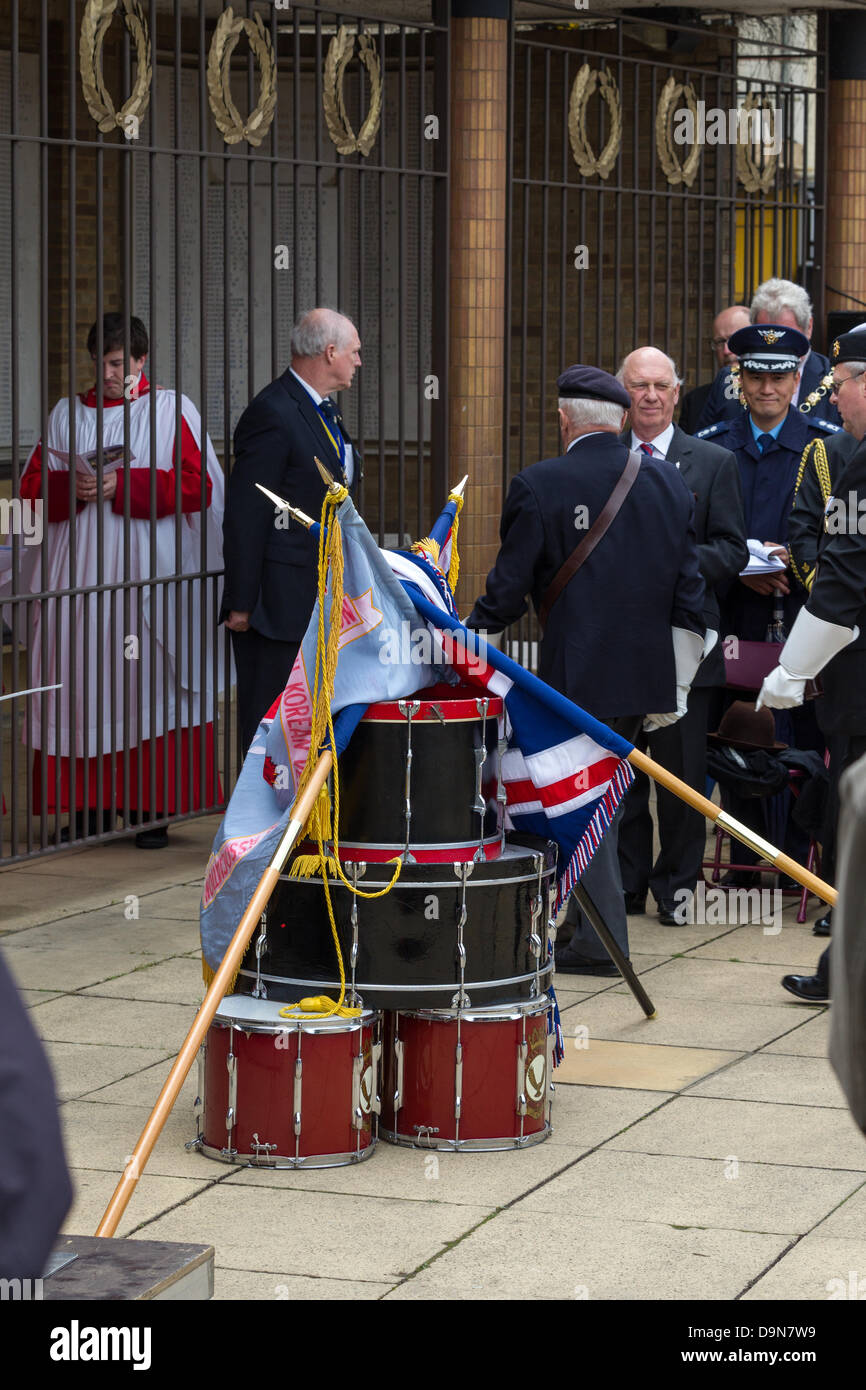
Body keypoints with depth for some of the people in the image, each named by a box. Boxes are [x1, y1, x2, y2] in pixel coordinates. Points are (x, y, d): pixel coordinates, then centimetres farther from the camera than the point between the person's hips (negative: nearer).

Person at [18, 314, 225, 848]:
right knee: (83, 682, -2)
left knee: (147, 681, -6)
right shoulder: (67, 414, 14)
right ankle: (90, 805, 2)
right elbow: (33, 488, 12)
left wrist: (123, 486, -13)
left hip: (150, 569, -3)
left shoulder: (172, 410, 5)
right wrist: (71, 487, -9)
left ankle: (151, 808, -4)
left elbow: (196, 486, -5)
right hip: (79, 571, 3)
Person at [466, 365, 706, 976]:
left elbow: (509, 586, -7)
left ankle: (600, 941, 2)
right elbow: (689, 588, 7)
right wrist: (678, 682, 13)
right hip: (648, 672, 5)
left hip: (576, 674, -5)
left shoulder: (538, 485, -11)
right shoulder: (668, 480, 5)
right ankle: (583, 918, 28)